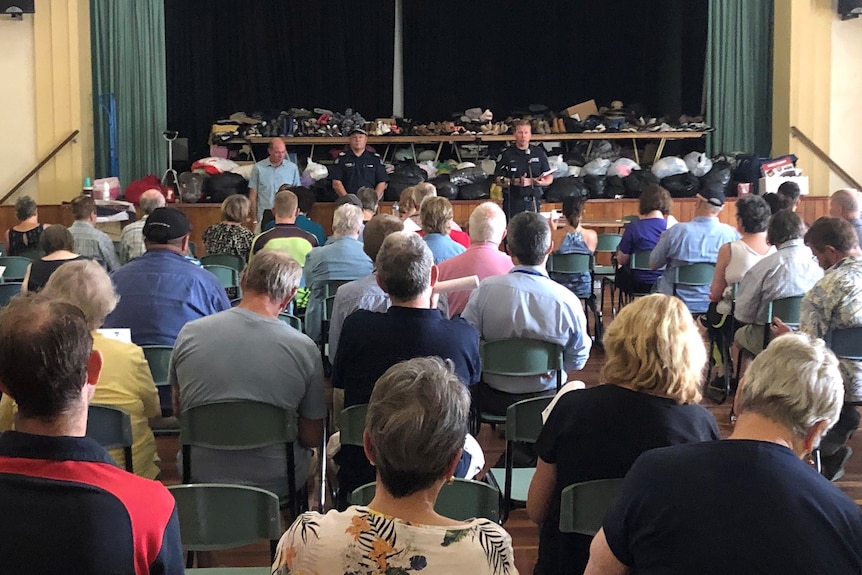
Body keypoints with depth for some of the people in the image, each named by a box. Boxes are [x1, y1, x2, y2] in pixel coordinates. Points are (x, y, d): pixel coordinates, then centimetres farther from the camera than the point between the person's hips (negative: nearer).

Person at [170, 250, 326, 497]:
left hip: (200, 476, 2)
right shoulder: (305, 349, -15)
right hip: (275, 482, -2)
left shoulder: (189, 333, -8)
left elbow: (178, 410, 7)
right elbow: (312, 438, -6)